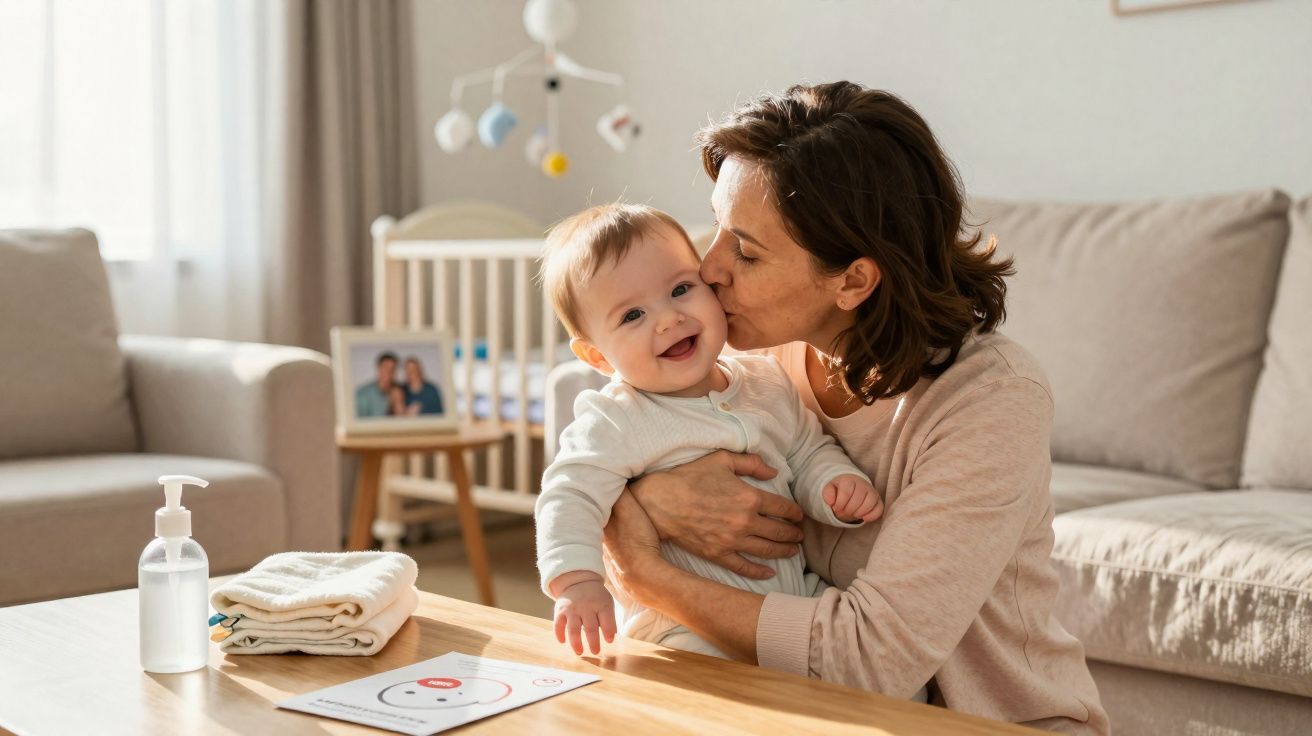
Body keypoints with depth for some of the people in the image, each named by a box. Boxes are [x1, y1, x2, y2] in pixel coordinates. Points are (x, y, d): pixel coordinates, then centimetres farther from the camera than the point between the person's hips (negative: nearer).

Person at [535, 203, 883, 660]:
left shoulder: (767, 382, 8)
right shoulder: (616, 424, -10)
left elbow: (809, 454, 19)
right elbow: (570, 498, -17)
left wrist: (838, 485, -4)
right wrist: (577, 581, -34)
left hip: (800, 601, 5)